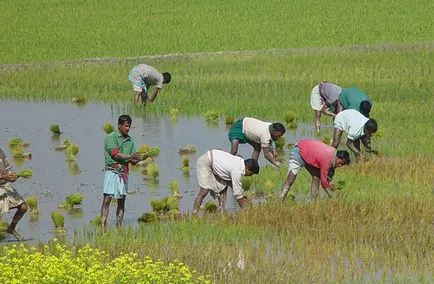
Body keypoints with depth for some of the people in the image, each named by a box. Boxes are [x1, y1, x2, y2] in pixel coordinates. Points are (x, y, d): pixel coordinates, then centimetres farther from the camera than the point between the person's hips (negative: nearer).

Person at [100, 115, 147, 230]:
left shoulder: (130, 141, 14)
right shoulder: (111, 138, -3)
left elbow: (133, 161, 12)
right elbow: (115, 154, -14)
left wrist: (140, 158, -9)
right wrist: (130, 156, -20)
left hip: (124, 172, 5)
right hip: (112, 170, -5)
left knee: (121, 201, 4)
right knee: (107, 199, -9)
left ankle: (119, 228, 6)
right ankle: (103, 227, -11)